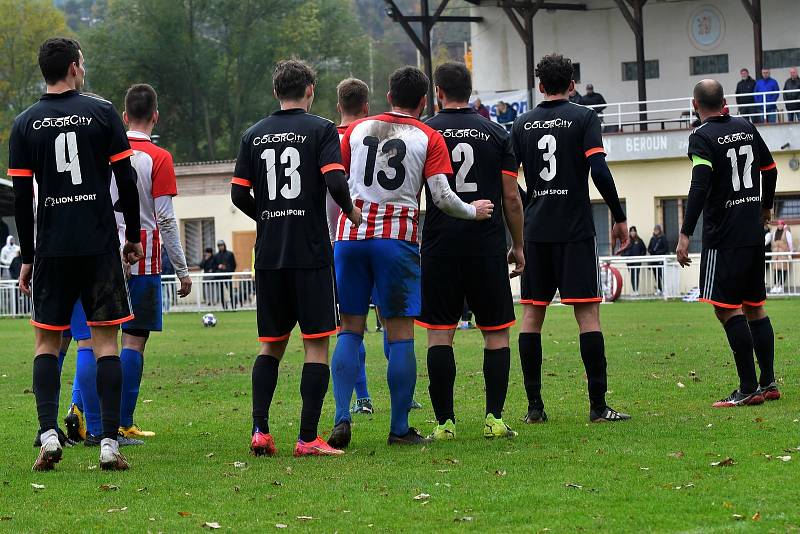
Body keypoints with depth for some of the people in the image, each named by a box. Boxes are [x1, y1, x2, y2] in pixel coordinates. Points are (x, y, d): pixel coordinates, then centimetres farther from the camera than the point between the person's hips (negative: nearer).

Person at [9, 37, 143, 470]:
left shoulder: (25, 124, 3)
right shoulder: (101, 113, -1)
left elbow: (21, 198, 1)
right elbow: (126, 181, -3)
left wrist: (28, 257, 8)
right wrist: (134, 235, 9)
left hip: (51, 249, 1)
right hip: (100, 247, -1)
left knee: (46, 342, 10)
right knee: (106, 341, 2)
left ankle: (48, 434, -6)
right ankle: (109, 442, -5)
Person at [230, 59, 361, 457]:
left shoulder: (254, 135, 9)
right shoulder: (320, 129, -3)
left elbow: (238, 194, 6)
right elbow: (335, 181, -15)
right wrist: (350, 211, 4)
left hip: (269, 253, 4)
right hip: (310, 252, -4)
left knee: (271, 344, 13)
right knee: (316, 343, 0)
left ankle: (260, 431, 4)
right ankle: (308, 438, -4)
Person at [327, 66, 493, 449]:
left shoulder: (357, 129, 12)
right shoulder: (429, 139, 3)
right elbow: (442, 197, -5)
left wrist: (335, 232, 22)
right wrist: (473, 212, 13)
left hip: (351, 235, 3)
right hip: (397, 237, -3)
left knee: (350, 330, 7)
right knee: (400, 335, 1)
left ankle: (341, 418, -5)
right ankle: (399, 428, 1)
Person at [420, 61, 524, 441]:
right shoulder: (496, 134, 5)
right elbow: (511, 198, 4)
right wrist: (518, 246, 14)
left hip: (439, 246, 0)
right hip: (488, 247, 1)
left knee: (439, 335, 3)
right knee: (497, 333, 7)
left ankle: (444, 422, -1)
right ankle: (494, 418, 0)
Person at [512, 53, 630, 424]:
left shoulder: (522, 124, 8)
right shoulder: (583, 118, -2)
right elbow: (600, 171, -13)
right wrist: (619, 217, -5)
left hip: (535, 230, 3)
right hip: (575, 230, -3)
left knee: (532, 313, 7)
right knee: (587, 312, -3)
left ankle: (534, 405, 4)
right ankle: (598, 405, -7)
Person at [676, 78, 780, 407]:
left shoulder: (702, 137, -10)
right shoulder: (747, 129, 10)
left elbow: (700, 186, -22)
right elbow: (770, 169, 22)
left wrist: (685, 235, -24)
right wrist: (765, 207, 39)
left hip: (724, 238, -7)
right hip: (754, 233, 7)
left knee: (727, 308, -6)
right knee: (754, 306, 14)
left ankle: (748, 388, -10)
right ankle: (768, 383, 14)